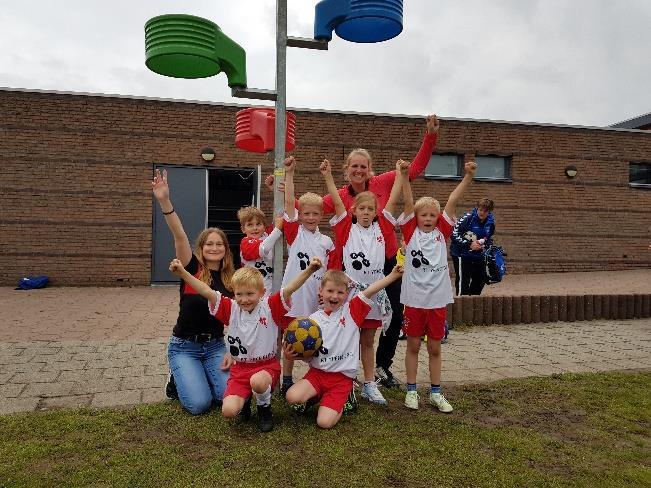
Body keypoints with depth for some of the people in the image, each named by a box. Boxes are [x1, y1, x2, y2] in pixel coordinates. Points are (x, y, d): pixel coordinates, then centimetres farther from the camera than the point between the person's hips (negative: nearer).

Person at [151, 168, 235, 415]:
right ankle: (178, 380, 15)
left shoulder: (231, 280, 1)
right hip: (184, 346, -3)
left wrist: (231, 352, -8)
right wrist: (164, 201, -39)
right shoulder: (192, 269, -8)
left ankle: (199, 377, 14)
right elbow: (179, 236, -25)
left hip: (215, 345, 3)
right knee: (199, 404, -18)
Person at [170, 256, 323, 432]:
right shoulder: (231, 309, -2)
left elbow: (289, 289, -23)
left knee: (257, 381, -37)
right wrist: (182, 272, -20)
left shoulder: (270, 307, -8)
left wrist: (309, 270, -38)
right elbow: (206, 292, -10)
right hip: (240, 369, 3)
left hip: (267, 365, -2)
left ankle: (264, 408, -1)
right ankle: (245, 398, 22)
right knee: (228, 411, -15)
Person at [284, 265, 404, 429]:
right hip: (317, 372, 2)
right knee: (292, 397, -24)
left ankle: (339, 403, 16)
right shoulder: (313, 320, 3)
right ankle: (316, 396, 10)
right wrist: (292, 353, -14)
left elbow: (368, 292, -14)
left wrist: (393, 275, -25)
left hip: (342, 378, -2)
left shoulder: (351, 312, -1)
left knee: (325, 422, -18)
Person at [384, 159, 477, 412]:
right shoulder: (411, 232, 0)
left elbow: (452, 201, -5)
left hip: (437, 299, 2)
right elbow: (408, 202, -11)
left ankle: (435, 393, 26)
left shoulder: (441, 232, 3)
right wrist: (404, 175, -21)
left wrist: (468, 176, -11)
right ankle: (411, 391, 24)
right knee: (413, 345, 11)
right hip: (413, 299, -2)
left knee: (435, 347, 13)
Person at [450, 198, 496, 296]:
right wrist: (469, 244, -23)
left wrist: (485, 245, -4)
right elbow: (454, 234, -18)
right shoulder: (468, 218, -18)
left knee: (481, 279, 15)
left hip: (478, 255, 7)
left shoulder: (490, 222, 1)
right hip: (462, 254, -7)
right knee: (463, 281, -8)